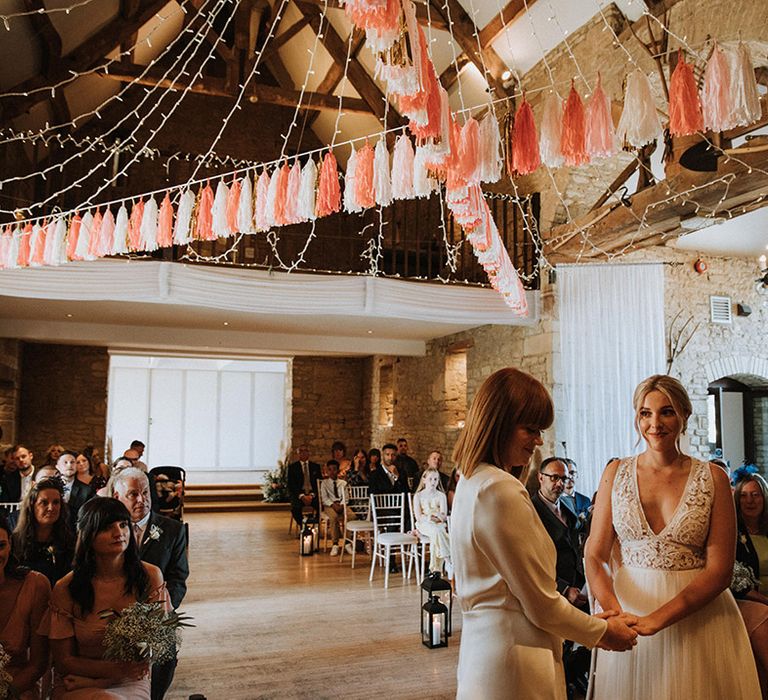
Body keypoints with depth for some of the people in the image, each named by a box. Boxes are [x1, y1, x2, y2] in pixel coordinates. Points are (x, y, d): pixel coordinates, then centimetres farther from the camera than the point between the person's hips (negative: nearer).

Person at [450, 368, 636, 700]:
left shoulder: (471, 482, 7)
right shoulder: (502, 491, -22)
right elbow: (542, 606, -16)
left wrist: (590, 623, 13)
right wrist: (602, 631, 0)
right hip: (514, 657, -9)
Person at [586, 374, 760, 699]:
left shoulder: (712, 477, -4)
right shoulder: (616, 472, 0)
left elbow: (720, 570, -9)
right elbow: (595, 556, -3)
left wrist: (658, 618, -20)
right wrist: (614, 609, -22)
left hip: (697, 616, -1)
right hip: (629, 606, 1)